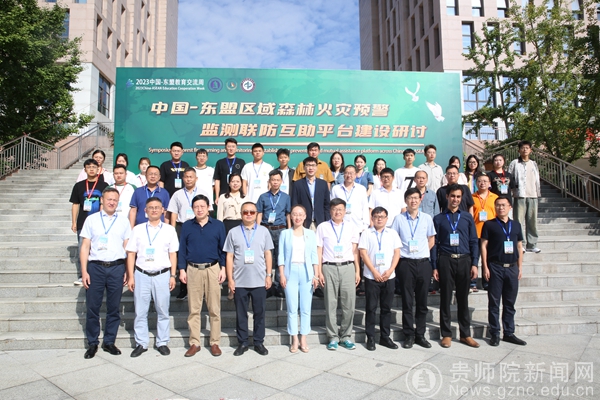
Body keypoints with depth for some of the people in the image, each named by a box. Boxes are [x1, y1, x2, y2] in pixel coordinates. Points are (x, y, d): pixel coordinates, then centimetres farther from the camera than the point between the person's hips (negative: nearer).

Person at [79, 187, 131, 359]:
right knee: (92, 307, 5)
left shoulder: (124, 222, 8)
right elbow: (85, 247, 4)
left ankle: (109, 341, 22)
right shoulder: (91, 219, 5)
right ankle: (92, 343, 20)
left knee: (114, 308, 7)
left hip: (117, 267, 1)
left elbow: (127, 247, 7)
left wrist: (127, 271, 0)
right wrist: (84, 271, -2)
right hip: (95, 267, -1)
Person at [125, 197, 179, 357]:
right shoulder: (138, 229, 6)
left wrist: (172, 276, 0)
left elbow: (173, 254, 5)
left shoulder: (169, 230, 5)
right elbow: (131, 254, 6)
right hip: (141, 275, 1)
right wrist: (130, 276, 1)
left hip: (162, 275, -1)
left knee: (163, 311, 6)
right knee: (140, 312, 6)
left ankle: (162, 343, 18)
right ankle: (141, 343, 19)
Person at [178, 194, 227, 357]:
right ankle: (194, 343, 18)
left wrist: (223, 268, -1)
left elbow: (223, 248, 4)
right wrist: (182, 269, 2)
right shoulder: (187, 226, 6)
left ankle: (215, 343, 14)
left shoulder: (218, 225, 2)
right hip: (193, 270, 1)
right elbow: (182, 249, 7)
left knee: (214, 309, 3)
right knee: (194, 309, 7)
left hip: (213, 269, -1)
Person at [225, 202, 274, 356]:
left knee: (259, 313, 9)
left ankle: (259, 342, 23)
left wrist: (269, 275, 1)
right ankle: (242, 343, 23)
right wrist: (230, 278, -1)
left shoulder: (263, 231, 4)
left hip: (259, 281, 0)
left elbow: (268, 254, 6)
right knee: (241, 314, 10)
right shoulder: (233, 232, 3)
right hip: (239, 282, 0)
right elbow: (229, 257, 3)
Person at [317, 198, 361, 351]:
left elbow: (355, 251, 11)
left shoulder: (351, 228, 10)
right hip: (329, 268, -1)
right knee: (330, 304, 3)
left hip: (348, 267, 2)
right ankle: (333, 337, 16)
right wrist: (319, 272, -1)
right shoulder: (322, 227, 5)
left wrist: (358, 271, 6)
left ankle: (345, 336, 17)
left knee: (349, 304, 3)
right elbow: (319, 251, 4)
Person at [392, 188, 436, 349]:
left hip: (423, 263, 2)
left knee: (422, 302, 9)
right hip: (406, 263, -2)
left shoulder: (427, 218, 5)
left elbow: (431, 239, 15)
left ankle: (420, 335, 21)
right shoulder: (399, 219, 1)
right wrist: (400, 253, -1)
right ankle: (409, 335, 15)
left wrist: (422, 252, 6)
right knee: (407, 301, 4)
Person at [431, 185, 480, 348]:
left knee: (463, 298, 9)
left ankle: (465, 334, 20)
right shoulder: (438, 219, 5)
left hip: (464, 261, 1)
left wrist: (474, 264, 0)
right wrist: (434, 267, -2)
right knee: (445, 298, 5)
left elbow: (474, 242, 8)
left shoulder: (467, 217, 10)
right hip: (446, 261, -1)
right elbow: (434, 244, 3)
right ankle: (446, 334, 15)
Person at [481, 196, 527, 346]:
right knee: (494, 302, 2)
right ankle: (495, 334, 11)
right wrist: (485, 267, -8)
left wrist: (520, 267, 9)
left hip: (512, 268, 3)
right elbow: (484, 246, -2)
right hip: (495, 267, -3)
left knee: (510, 303, 10)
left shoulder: (516, 225, 12)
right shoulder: (489, 225, 1)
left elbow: (519, 247, 14)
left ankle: (509, 333, 20)